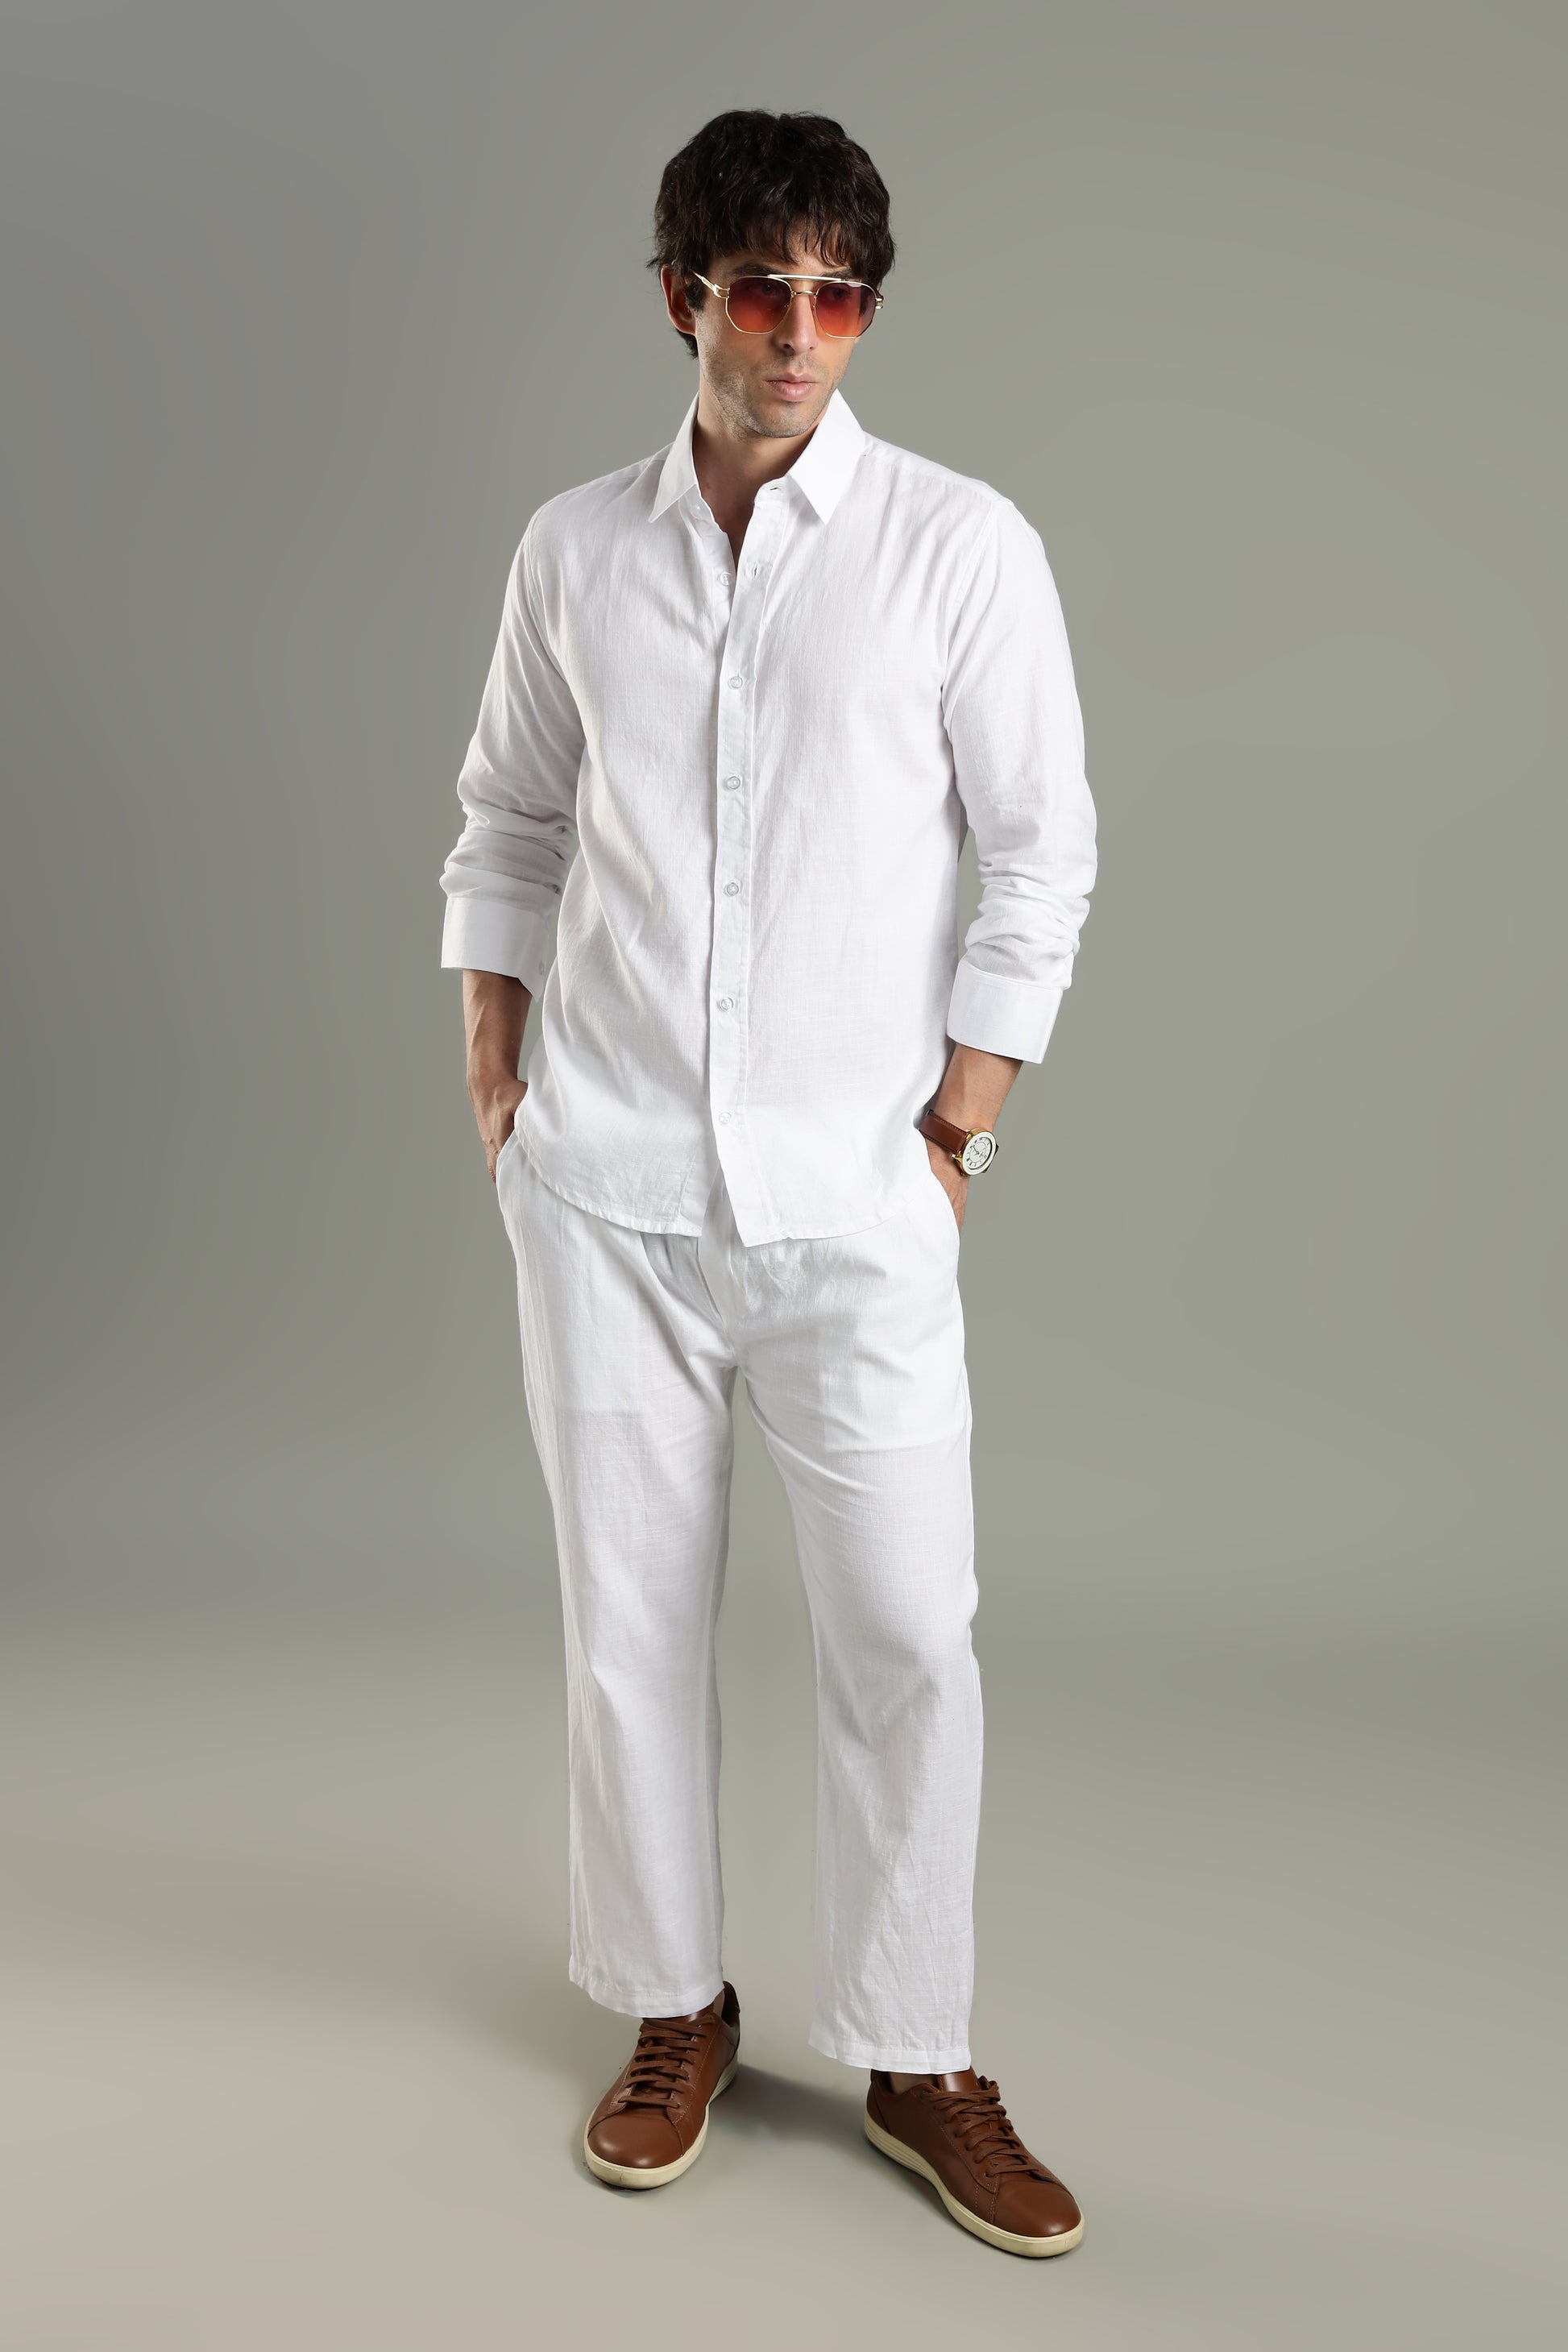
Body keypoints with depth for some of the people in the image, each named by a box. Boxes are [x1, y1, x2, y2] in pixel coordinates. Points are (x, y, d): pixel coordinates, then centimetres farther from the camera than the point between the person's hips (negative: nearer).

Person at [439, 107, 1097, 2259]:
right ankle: (677, 2011, 29)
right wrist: (492, 1073, 7)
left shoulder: (963, 546, -3)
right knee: (628, 1615, 10)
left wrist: (952, 1128, -4)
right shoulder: (575, 549, 6)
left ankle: (916, 2061, 19)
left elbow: (1043, 855, -1)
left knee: (908, 1635, 0)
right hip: (602, 1188, 3)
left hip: (853, 1199, -2)